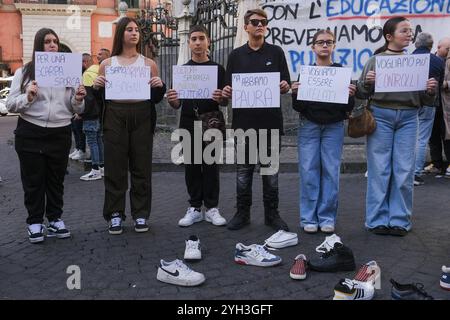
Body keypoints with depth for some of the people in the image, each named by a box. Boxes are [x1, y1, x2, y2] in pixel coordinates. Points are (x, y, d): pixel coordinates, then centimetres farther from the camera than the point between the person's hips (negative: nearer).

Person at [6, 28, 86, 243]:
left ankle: (55, 219, 23)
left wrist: (79, 100, -12)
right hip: (30, 134, -1)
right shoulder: (24, 72, 3)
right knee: (33, 179, 5)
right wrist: (28, 98, -19)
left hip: (60, 134, 2)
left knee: (56, 179, 11)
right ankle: (35, 222, 17)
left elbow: (75, 110, 9)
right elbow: (10, 105, -1)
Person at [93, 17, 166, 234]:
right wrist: (97, 87, -9)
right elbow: (100, 96, 11)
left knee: (141, 166, 3)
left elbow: (157, 98, 11)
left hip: (141, 117, 0)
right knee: (114, 166, 2)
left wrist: (160, 86, -9)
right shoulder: (107, 63, 9)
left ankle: (140, 214, 13)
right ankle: (115, 214, 12)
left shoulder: (149, 63, 10)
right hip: (115, 117, 0)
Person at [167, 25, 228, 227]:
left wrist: (220, 99, -17)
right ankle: (194, 208, 14)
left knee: (211, 166, 1)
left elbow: (225, 102, 6)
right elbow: (177, 105, 10)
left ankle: (211, 208, 10)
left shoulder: (218, 69, 6)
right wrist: (172, 101, -13)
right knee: (191, 166, 5)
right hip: (188, 124, 2)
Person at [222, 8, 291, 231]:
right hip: (244, 120, 1)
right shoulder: (236, 55, 10)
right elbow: (228, 88, 10)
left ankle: (271, 213, 15)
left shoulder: (276, 52, 8)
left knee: (270, 169, 5)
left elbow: (286, 85, 5)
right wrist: (226, 92, -12)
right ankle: (243, 213, 16)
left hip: (270, 120, 0)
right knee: (243, 169, 5)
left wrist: (285, 87, -17)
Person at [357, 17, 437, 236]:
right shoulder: (375, 60, 3)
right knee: (379, 169, 0)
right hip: (381, 116, -2)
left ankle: (400, 220, 11)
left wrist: (430, 91, -9)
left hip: (408, 118, 2)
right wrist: (367, 82, -16)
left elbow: (425, 101, 12)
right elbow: (362, 93, 4)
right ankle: (377, 219, 9)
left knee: (404, 170, 1)